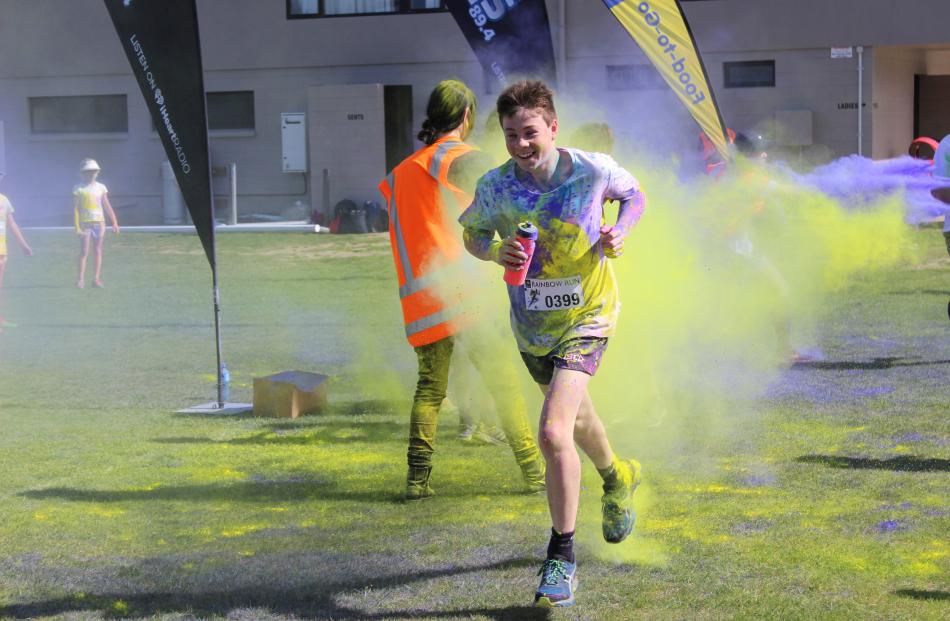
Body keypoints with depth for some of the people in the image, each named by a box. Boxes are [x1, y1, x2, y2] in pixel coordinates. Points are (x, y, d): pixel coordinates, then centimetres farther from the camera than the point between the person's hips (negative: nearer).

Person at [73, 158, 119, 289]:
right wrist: (77, 226, -9)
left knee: (98, 250, 4)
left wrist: (114, 222, 5)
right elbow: (75, 208, -2)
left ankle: (97, 278, 7)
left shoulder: (101, 188, 8)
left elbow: (107, 206, 10)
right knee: (84, 251, -6)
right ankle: (81, 279, -6)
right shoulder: (78, 189, -1)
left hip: (99, 222, 3)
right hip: (85, 223, -3)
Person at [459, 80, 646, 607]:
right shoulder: (494, 186, -15)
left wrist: (621, 232, -16)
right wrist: (495, 252, -19)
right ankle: (617, 477, 62)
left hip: (587, 316, -4)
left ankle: (562, 559, -8)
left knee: (553, 433, -21)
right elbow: (473, 233, 3)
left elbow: (634, 194, 4)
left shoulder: (593, 169, -18)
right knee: (574, 414, 28)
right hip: (531, 326, 4)